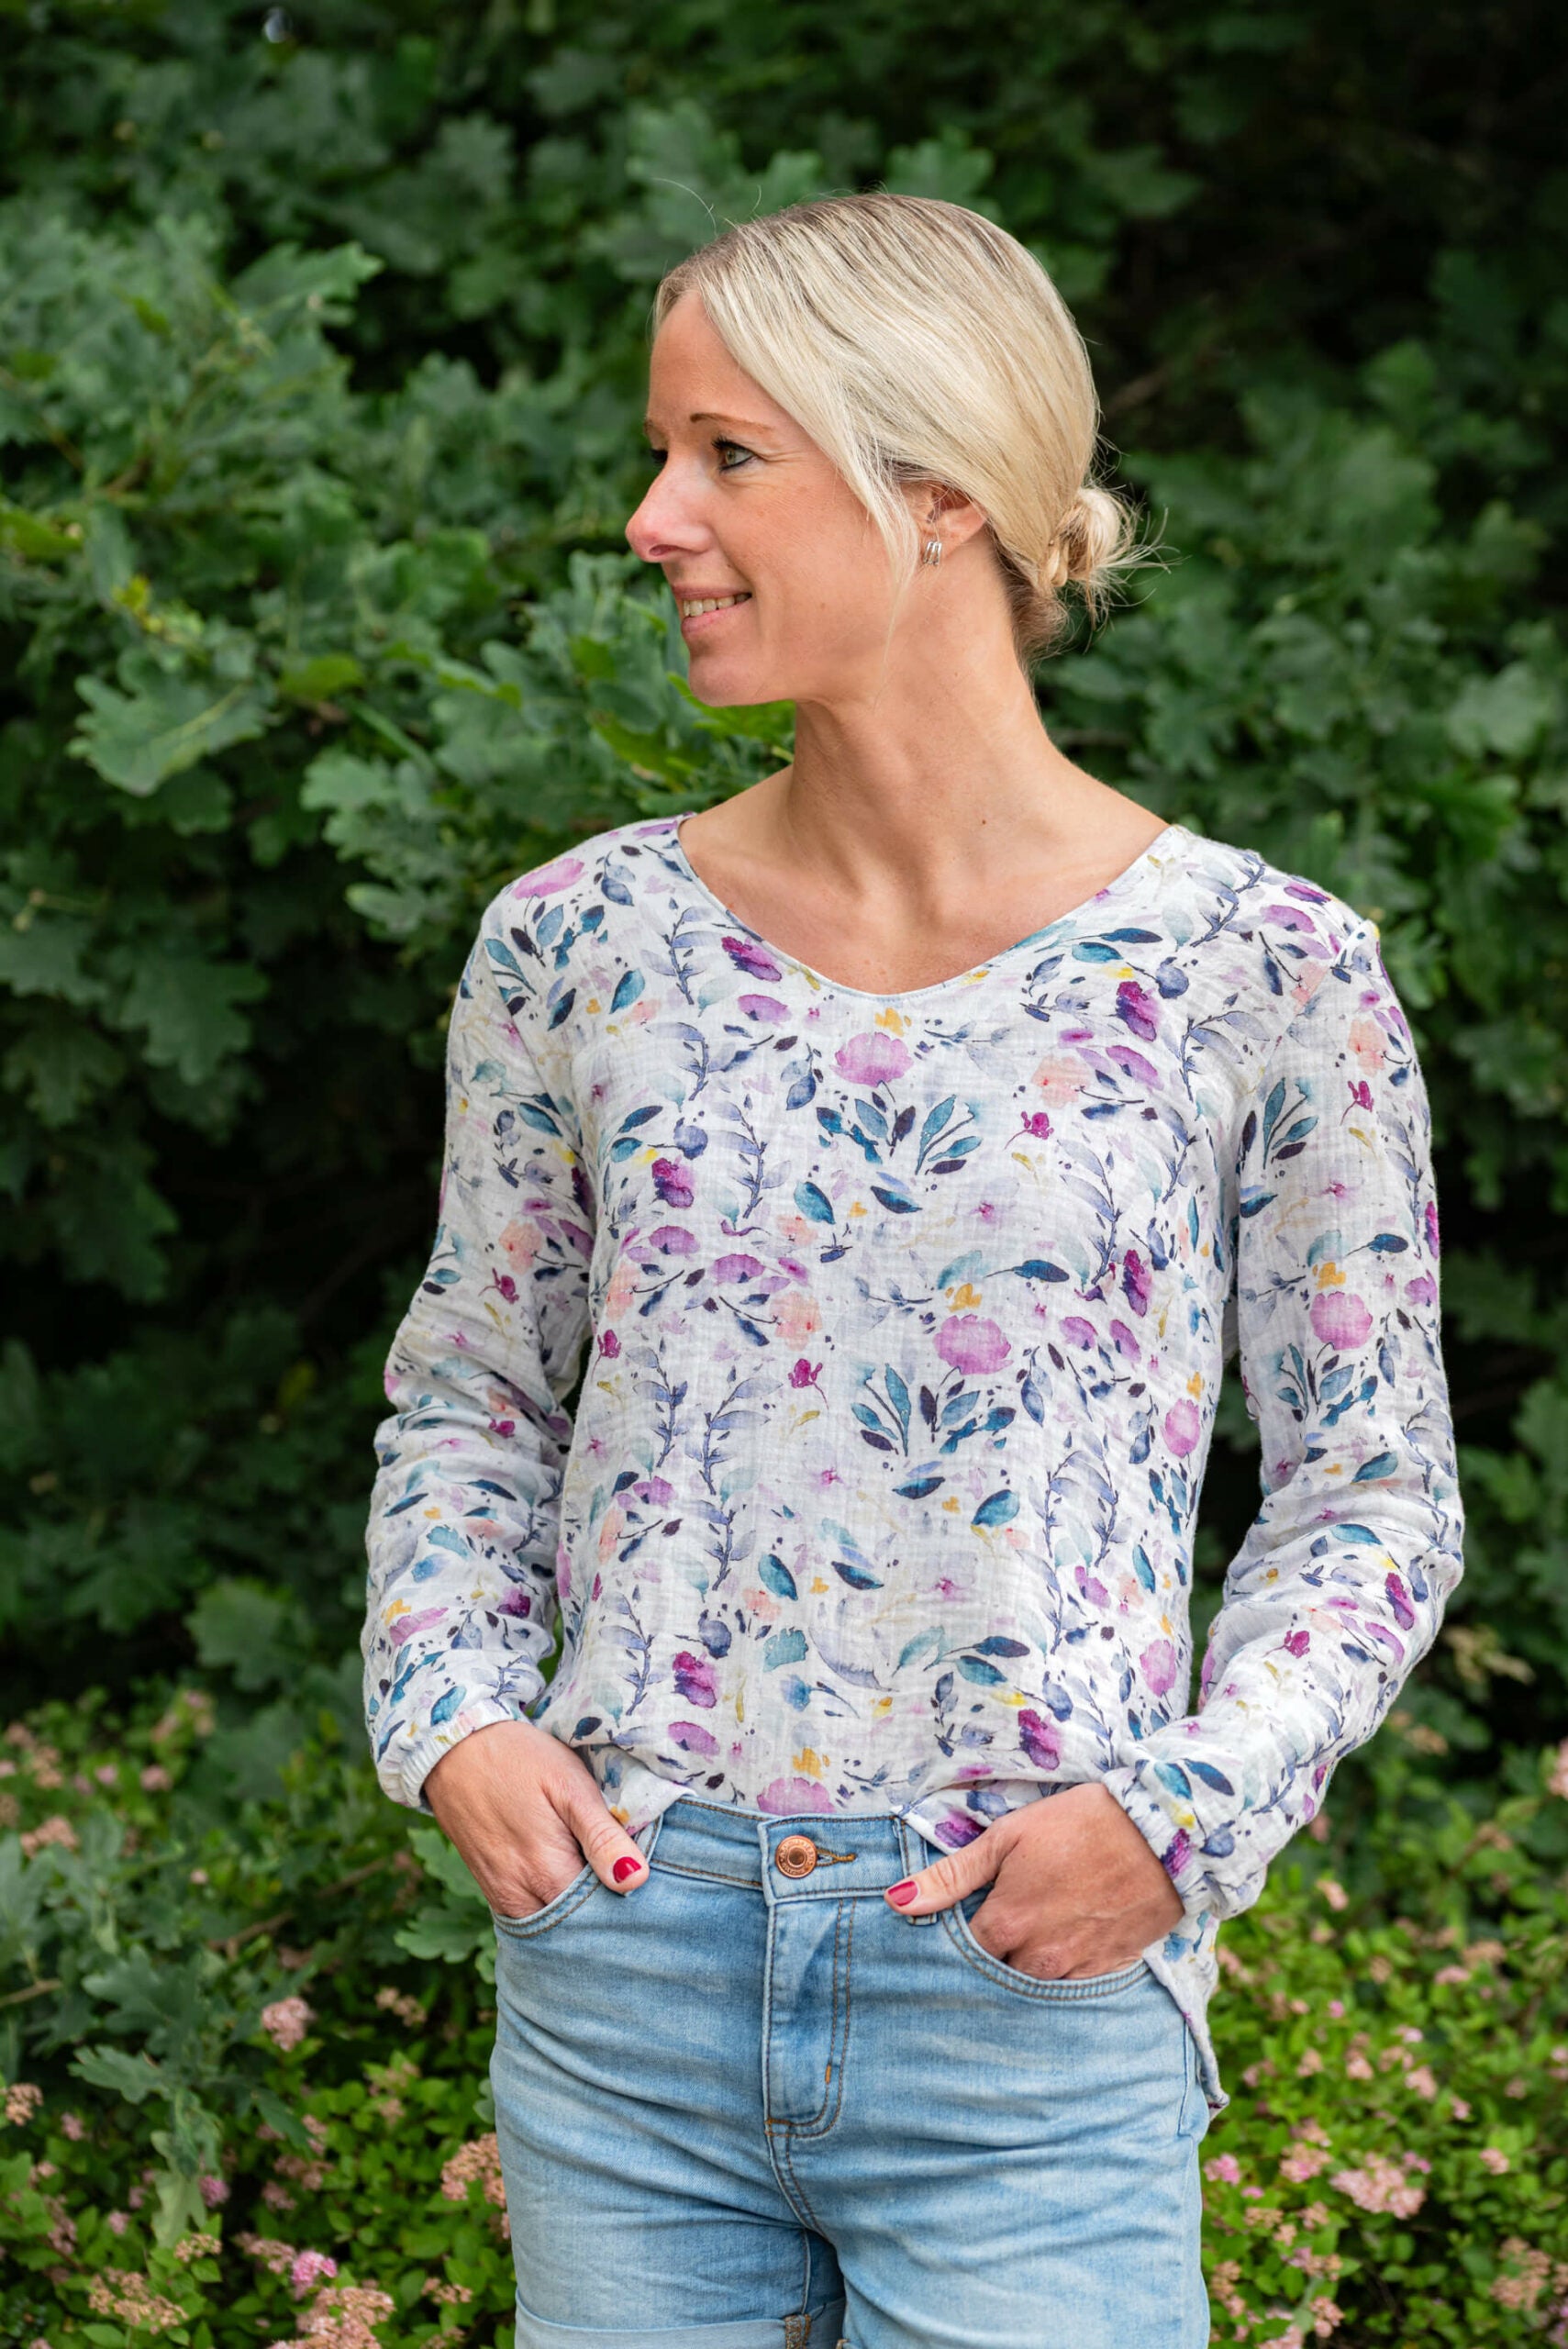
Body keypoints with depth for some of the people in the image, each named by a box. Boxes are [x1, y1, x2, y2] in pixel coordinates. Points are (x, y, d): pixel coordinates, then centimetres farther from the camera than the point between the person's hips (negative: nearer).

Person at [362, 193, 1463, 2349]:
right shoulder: (580, 945, 2)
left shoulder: (1263, 977, -6)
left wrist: (1183, 1806, -12)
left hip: (1033, 2014, -2)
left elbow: (1376, 1488, 2)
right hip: (623, 1960, 3)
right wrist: (452, 1707, -2)